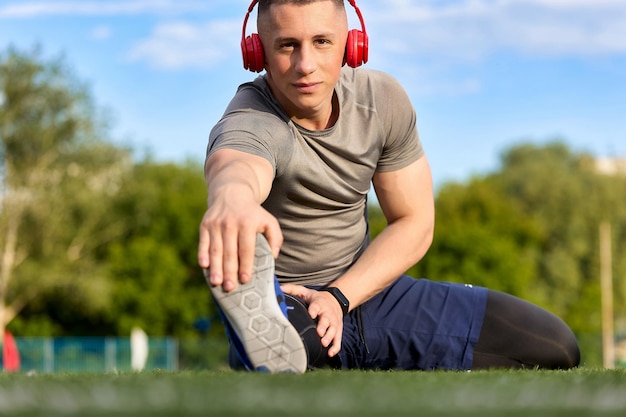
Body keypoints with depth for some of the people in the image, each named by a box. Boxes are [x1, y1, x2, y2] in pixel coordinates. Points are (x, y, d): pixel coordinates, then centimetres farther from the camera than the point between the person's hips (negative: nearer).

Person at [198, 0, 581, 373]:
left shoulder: (383, 99, -6)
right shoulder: (250, 125, -26)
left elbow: (414, 223, -1)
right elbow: (235, 165, -53)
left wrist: (337, 296, -18)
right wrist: (233, 196, -81)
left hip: (365, 291, 7)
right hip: (282, 302, -7)